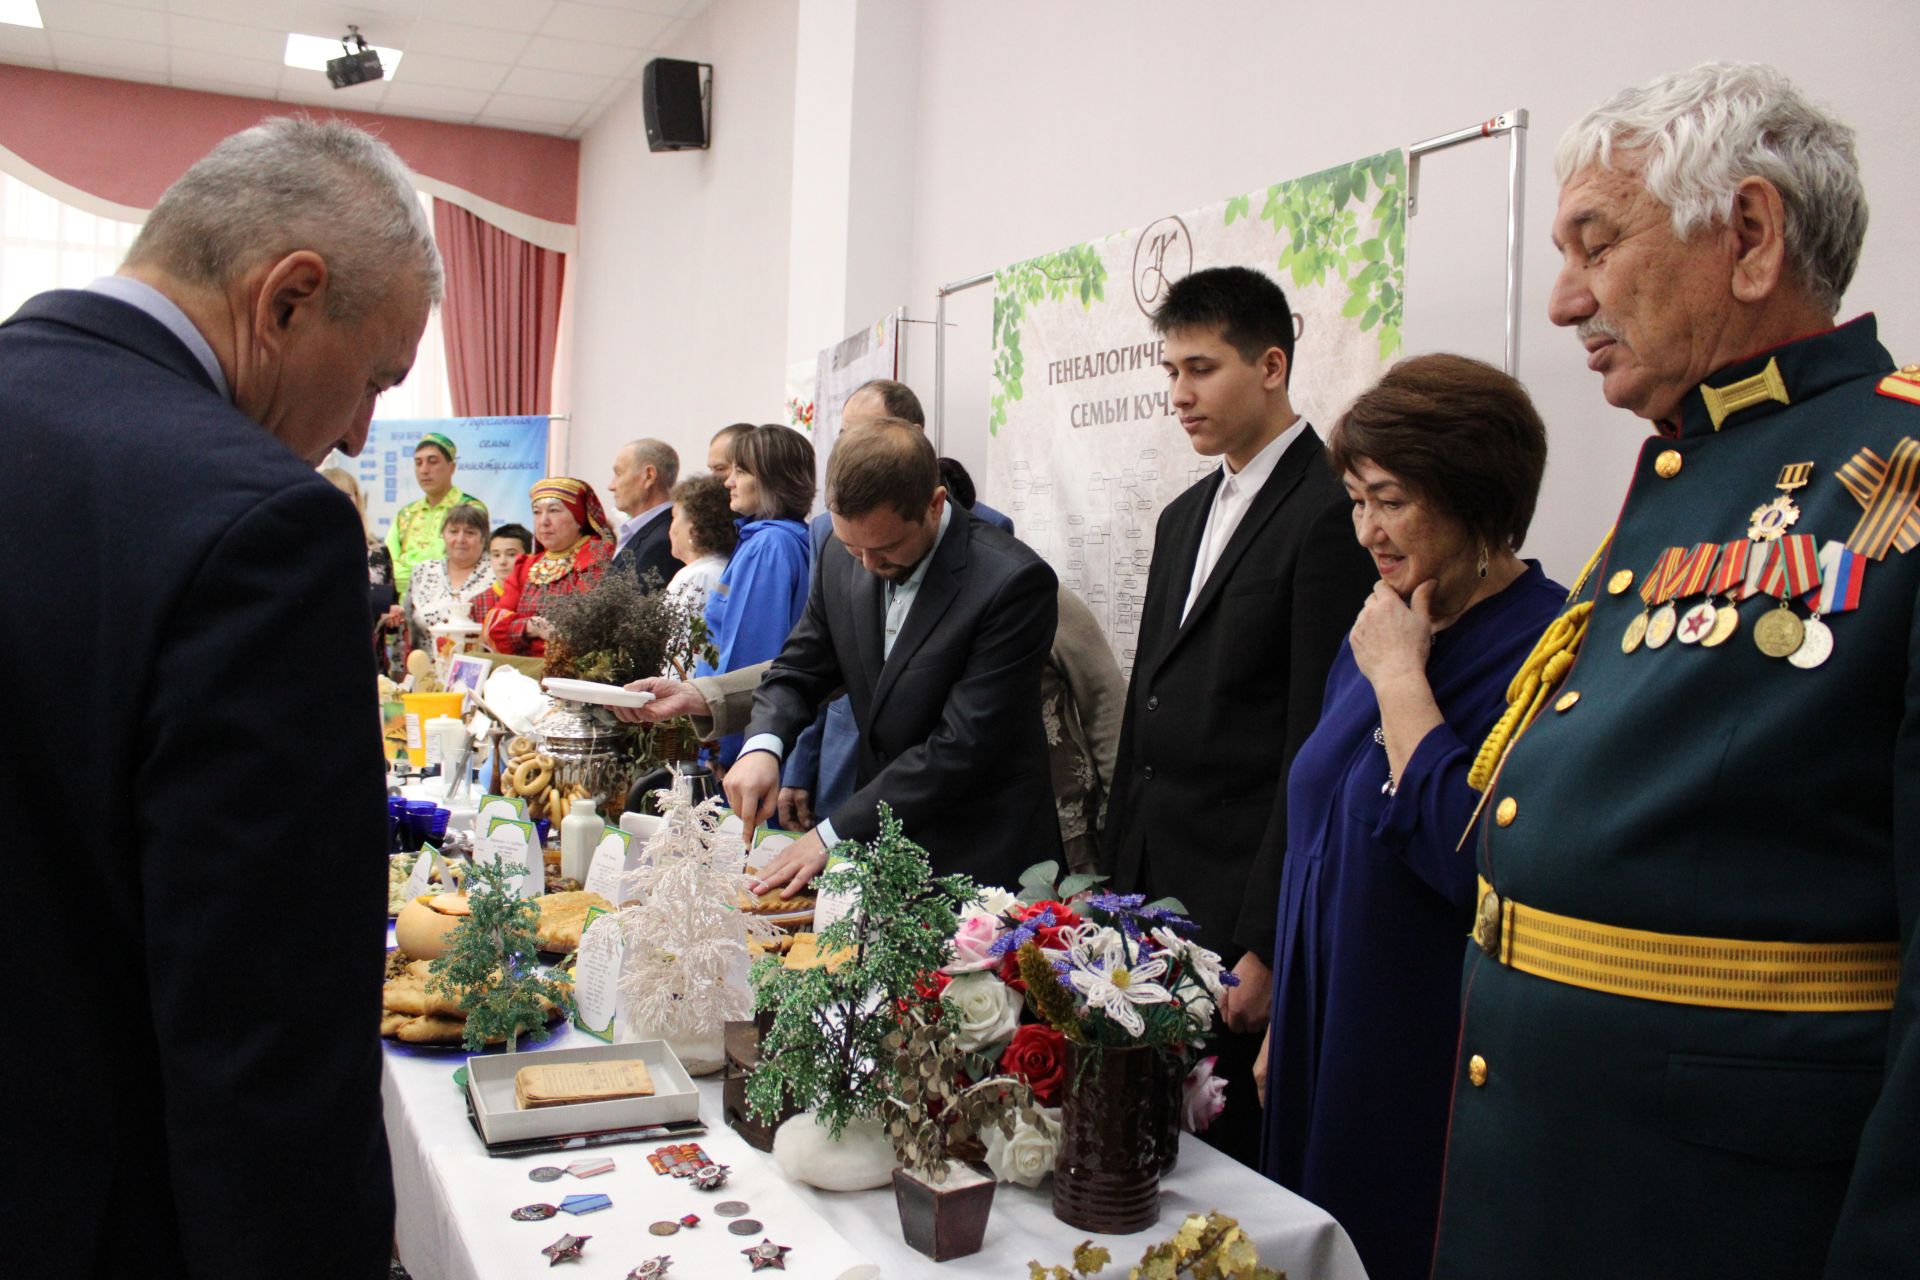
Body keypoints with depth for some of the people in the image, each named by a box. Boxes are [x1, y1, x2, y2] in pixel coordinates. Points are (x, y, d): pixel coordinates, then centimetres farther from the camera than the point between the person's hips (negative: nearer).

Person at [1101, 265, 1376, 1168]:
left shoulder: (1330, 511, -11)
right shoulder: (1185, 516, 16)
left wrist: (1269, 942, -16)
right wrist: (1112, 881, 15)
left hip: (1241, 902, -7)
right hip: (1149, 890, 8)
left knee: (1227, 1156, 1)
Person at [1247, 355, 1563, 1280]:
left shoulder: (1543, 646, -18)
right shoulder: (1375, 634, 8)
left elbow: (1468, 857, -29)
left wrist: (1400, 677, -21)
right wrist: (1283, 1025, 17)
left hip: (1433, 1063, -7)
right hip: (1328, 1044, 7)